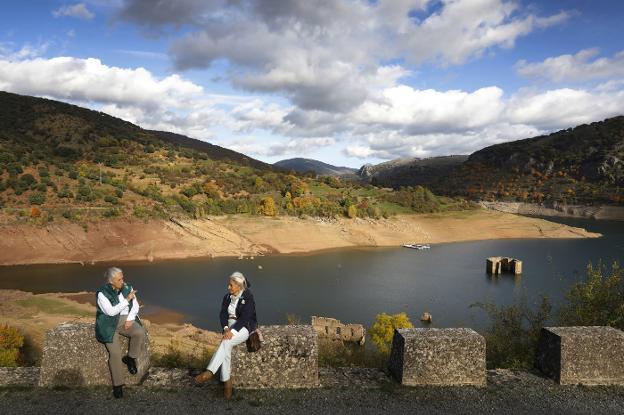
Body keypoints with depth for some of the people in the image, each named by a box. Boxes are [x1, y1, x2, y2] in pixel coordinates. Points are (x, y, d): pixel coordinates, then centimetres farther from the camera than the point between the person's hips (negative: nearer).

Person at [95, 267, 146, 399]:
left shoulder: (127, 288, 2)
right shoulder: (102, 293, -12)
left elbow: (135, 305, 5)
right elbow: (111, 311, -20)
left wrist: (130, 319, -10)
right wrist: (127, 299, -21)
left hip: (126, 320, 4)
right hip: (110, 323, -4)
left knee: (140, 332, -27)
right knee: (115, 353, -18)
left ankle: (130, 358, -2)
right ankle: (117, 385, -6)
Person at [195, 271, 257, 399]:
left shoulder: (248, 298, -10)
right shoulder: (227, 297, 8)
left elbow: (245, 318, -18)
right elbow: (223, 314, 2)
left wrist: (232, 331, -28)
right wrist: (226, 328, -17)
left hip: (244, 328, -5)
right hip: (230, 327, 5)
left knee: (226, 342, -32)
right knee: (226, 348, -25)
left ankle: (209, 372, -33)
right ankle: (226, 381, -19)